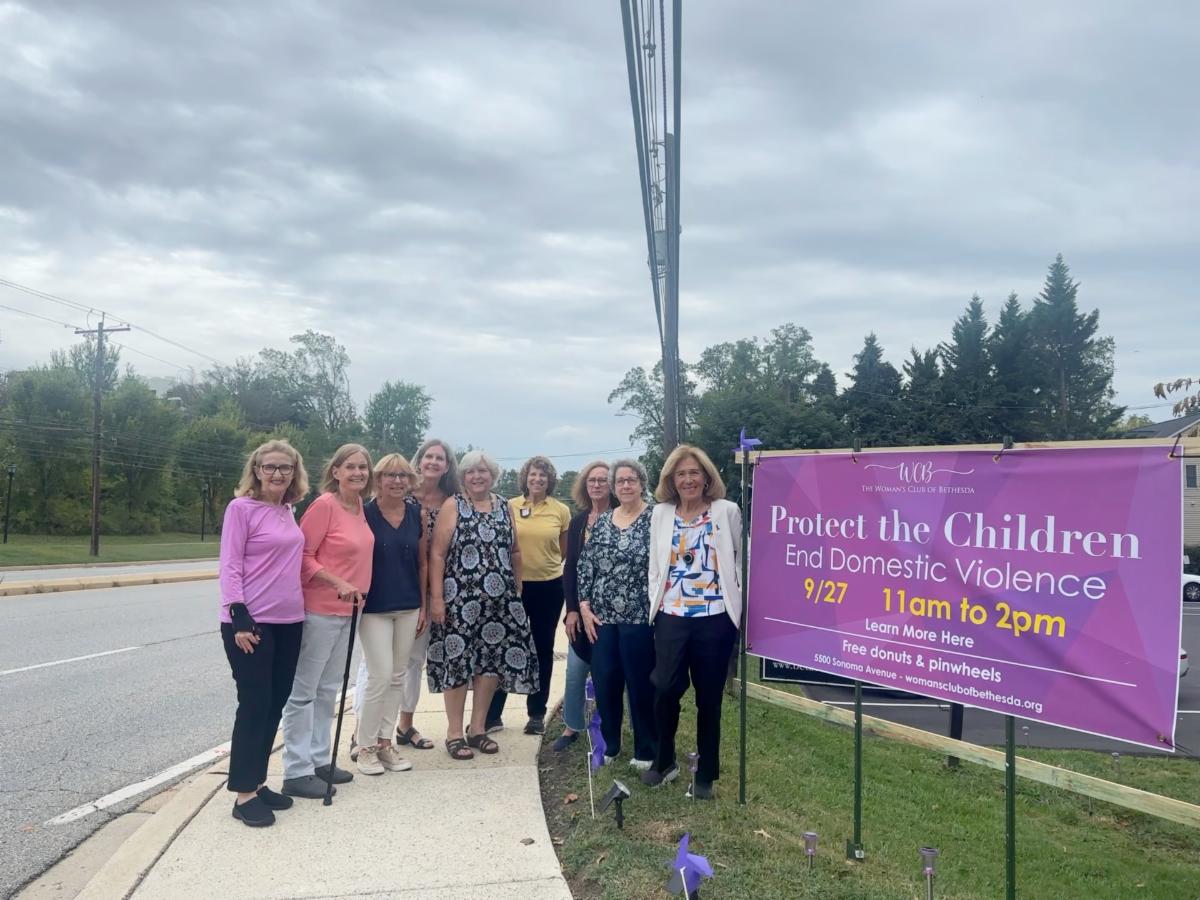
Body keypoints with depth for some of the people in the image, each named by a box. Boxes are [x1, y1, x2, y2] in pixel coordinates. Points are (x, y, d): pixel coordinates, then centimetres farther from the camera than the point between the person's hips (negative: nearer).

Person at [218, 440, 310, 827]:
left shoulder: (289, 512, 11)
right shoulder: (241, 507, -7)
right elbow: (229, 566, -11)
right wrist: (239, 617, -18)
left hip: (289, 621, 7)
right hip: (251, 622, -7)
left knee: (275, 704, 11)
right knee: (255, 704, -4)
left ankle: (258, 781, 24)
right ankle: (244, 794, 6)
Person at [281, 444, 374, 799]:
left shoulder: (359, 507, 7)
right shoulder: (324, 505, -16)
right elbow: (302, 556, -17)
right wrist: (337, 583, -23)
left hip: (346, 610, 8)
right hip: (319, 610, -8)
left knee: (328, 689, 17)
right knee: (304, 691, 1)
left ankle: (320, 759, 29)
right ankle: (296, 772, 9)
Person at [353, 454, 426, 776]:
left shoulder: (417, 514, 4)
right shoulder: (365, 513, -8)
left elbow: (422, 562, 9)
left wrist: (423, 606, 7)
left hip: (408, 607, 5)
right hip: (373, 607, -4)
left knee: (397, 677, 9)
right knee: (380, 676, -6)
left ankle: (385, 741, 21)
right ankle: (365, 746, 9)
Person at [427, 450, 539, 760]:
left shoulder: (504, 506, 11)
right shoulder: (452, 506, -2)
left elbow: (514, 552, 18)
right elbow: (437, 554, -7)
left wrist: (517, 590, 13)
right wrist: (436, 597, -13)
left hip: (499, 599, 4)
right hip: (460, 599, -4)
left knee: (492, 660, 6)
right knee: (457, 660, -1)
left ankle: (478, 727, 20)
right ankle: (454, 731, 12)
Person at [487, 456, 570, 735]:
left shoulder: (561, 510, -1)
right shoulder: (510, 507, -3)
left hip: (549, 587, 1)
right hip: (515, 586, -1)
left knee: (543, 650, 10)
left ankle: (537, 714, 21)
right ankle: (493, 713, 12)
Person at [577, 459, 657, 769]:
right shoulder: (602, 521, 9)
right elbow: (585, 564, 10)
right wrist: (584, 606, 2)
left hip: (640, 617, -4)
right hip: (602, 618, 5)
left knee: (641, 684, 4)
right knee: (604, 683, 10)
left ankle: (646, 750, 20)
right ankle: (608, 745, 28)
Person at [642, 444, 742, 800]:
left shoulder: (727, 511, 1)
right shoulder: (660, 514, 10)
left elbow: (742, 559, 2)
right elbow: (654, 565, 12)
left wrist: (739, 606, -3)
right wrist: (655, 606, 6)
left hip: (715, 618, -2)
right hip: (670, 617, 2)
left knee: (708, 698, 6)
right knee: (665, 689, -7)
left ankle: (705, 774, 22)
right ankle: (664, 760, 18)